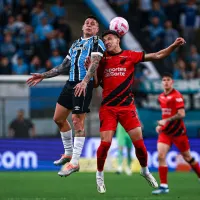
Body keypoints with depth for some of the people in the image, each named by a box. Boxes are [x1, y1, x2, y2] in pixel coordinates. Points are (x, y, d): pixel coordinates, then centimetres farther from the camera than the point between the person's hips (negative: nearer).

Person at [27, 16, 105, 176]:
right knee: (59, 118, 11)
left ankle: (74, 163, -7)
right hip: (71, 83, 8)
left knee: (77, 121, -10)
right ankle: (68, 154, 26)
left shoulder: (97, 43, -1)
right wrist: (43, 76, 26)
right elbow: (64, 66, 27)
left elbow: (95, 64, -17)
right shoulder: (76, 44, 22)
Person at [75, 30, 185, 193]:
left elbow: (157, 56, 4)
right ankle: (100, 175, 12)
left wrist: (174, 45, -6)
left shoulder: (130, 56, 3)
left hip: (127, 106, 0)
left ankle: (145, 171, 22)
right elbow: (96, 82, 10)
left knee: (139, 141, -4)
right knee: (105, 143, -10)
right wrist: (89, 69, -9)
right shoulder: (103, 59, 7)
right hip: (108, 107, 0)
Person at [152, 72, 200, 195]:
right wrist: (161, 125, 10)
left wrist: (166, 121, -25)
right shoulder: (161, 97, 9)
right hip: (165, 132, 5)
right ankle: (164, 186, -11)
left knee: (187, 157, 8)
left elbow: (181, 114, -21)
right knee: (161, 156, -12)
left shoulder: (177, 96, -13)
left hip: (178, 131, -5)